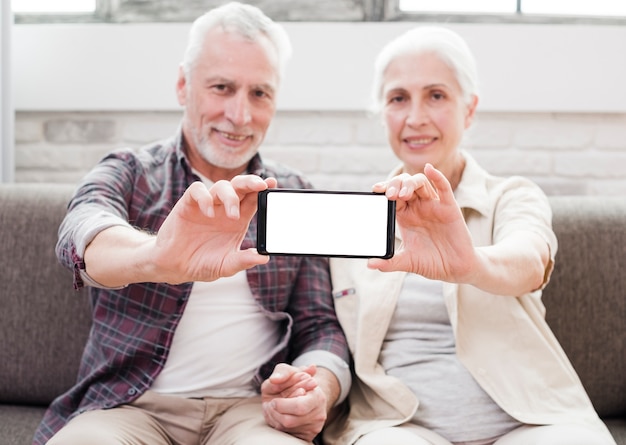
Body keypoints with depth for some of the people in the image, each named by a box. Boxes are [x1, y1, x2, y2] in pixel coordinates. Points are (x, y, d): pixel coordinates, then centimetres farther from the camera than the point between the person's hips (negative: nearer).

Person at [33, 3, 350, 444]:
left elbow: (320, 326, 10)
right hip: (131, 404, 0)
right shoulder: (127, 173, 5)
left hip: (250, 407, 1)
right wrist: (153, 257, -43)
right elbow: (84, 232, -18)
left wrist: (320, 388, -15)